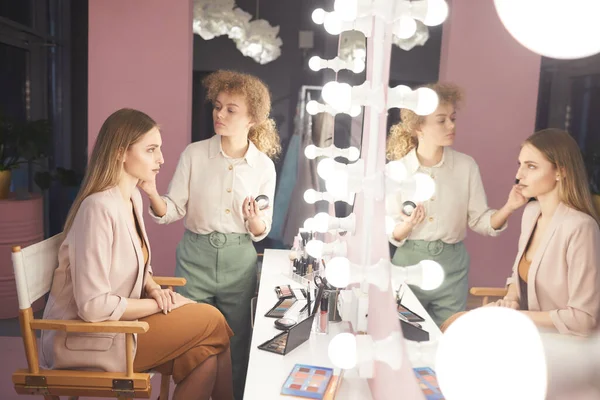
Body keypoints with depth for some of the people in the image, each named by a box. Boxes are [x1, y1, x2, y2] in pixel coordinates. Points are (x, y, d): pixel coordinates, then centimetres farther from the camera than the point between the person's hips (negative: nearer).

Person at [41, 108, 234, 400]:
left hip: (114, 320, 8)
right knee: (211, 320, -11)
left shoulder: (133, 197, 4)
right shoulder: (100, 207, -25)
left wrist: (153, 289, -4)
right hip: (86, 336, -7)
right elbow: (93, 306, -25)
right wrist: (159, 304, -14)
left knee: (204, 356, -11)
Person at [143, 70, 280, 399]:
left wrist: (256, 222, -19)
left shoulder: (264, 166, -3)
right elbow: (173, 211, -5)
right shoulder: (194, 154, -5)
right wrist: (152, 194, -24)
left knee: (236, 344, 12)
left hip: (239, 260, 1)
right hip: (196, 256, 0)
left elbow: (261, 231, 3)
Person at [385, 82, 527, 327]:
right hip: (408, 263, -1)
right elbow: (390, 235, -3)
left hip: (452, 266, 1)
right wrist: (406, 226, -24)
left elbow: (480, 221, -1)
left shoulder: (466, 165, -3)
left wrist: (508, 207, -18)